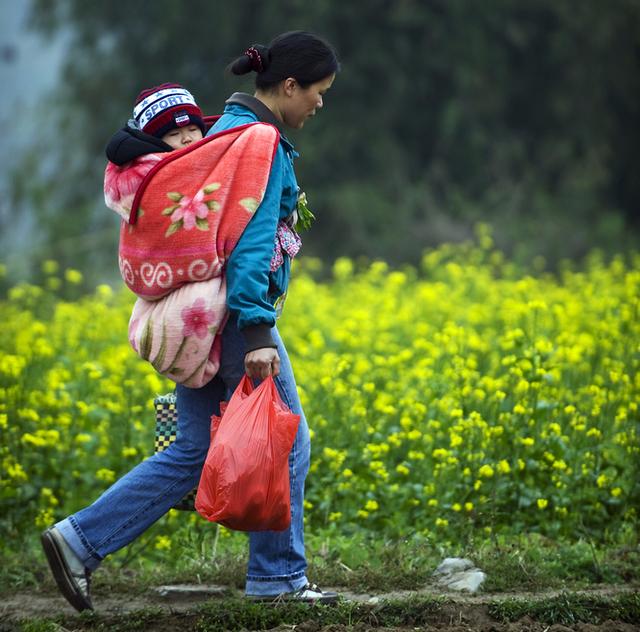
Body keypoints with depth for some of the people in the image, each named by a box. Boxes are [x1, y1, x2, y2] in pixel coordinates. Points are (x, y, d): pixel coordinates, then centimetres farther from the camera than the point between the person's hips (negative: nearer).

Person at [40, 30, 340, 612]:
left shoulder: (226, 127, 16)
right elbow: (250, 240, -22)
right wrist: (258, 334, -26)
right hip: (236, 311, -10)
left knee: (195, 451, 8)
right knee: (284, 442, 3)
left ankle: (81, 539, 1)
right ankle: (278, 577, 11)